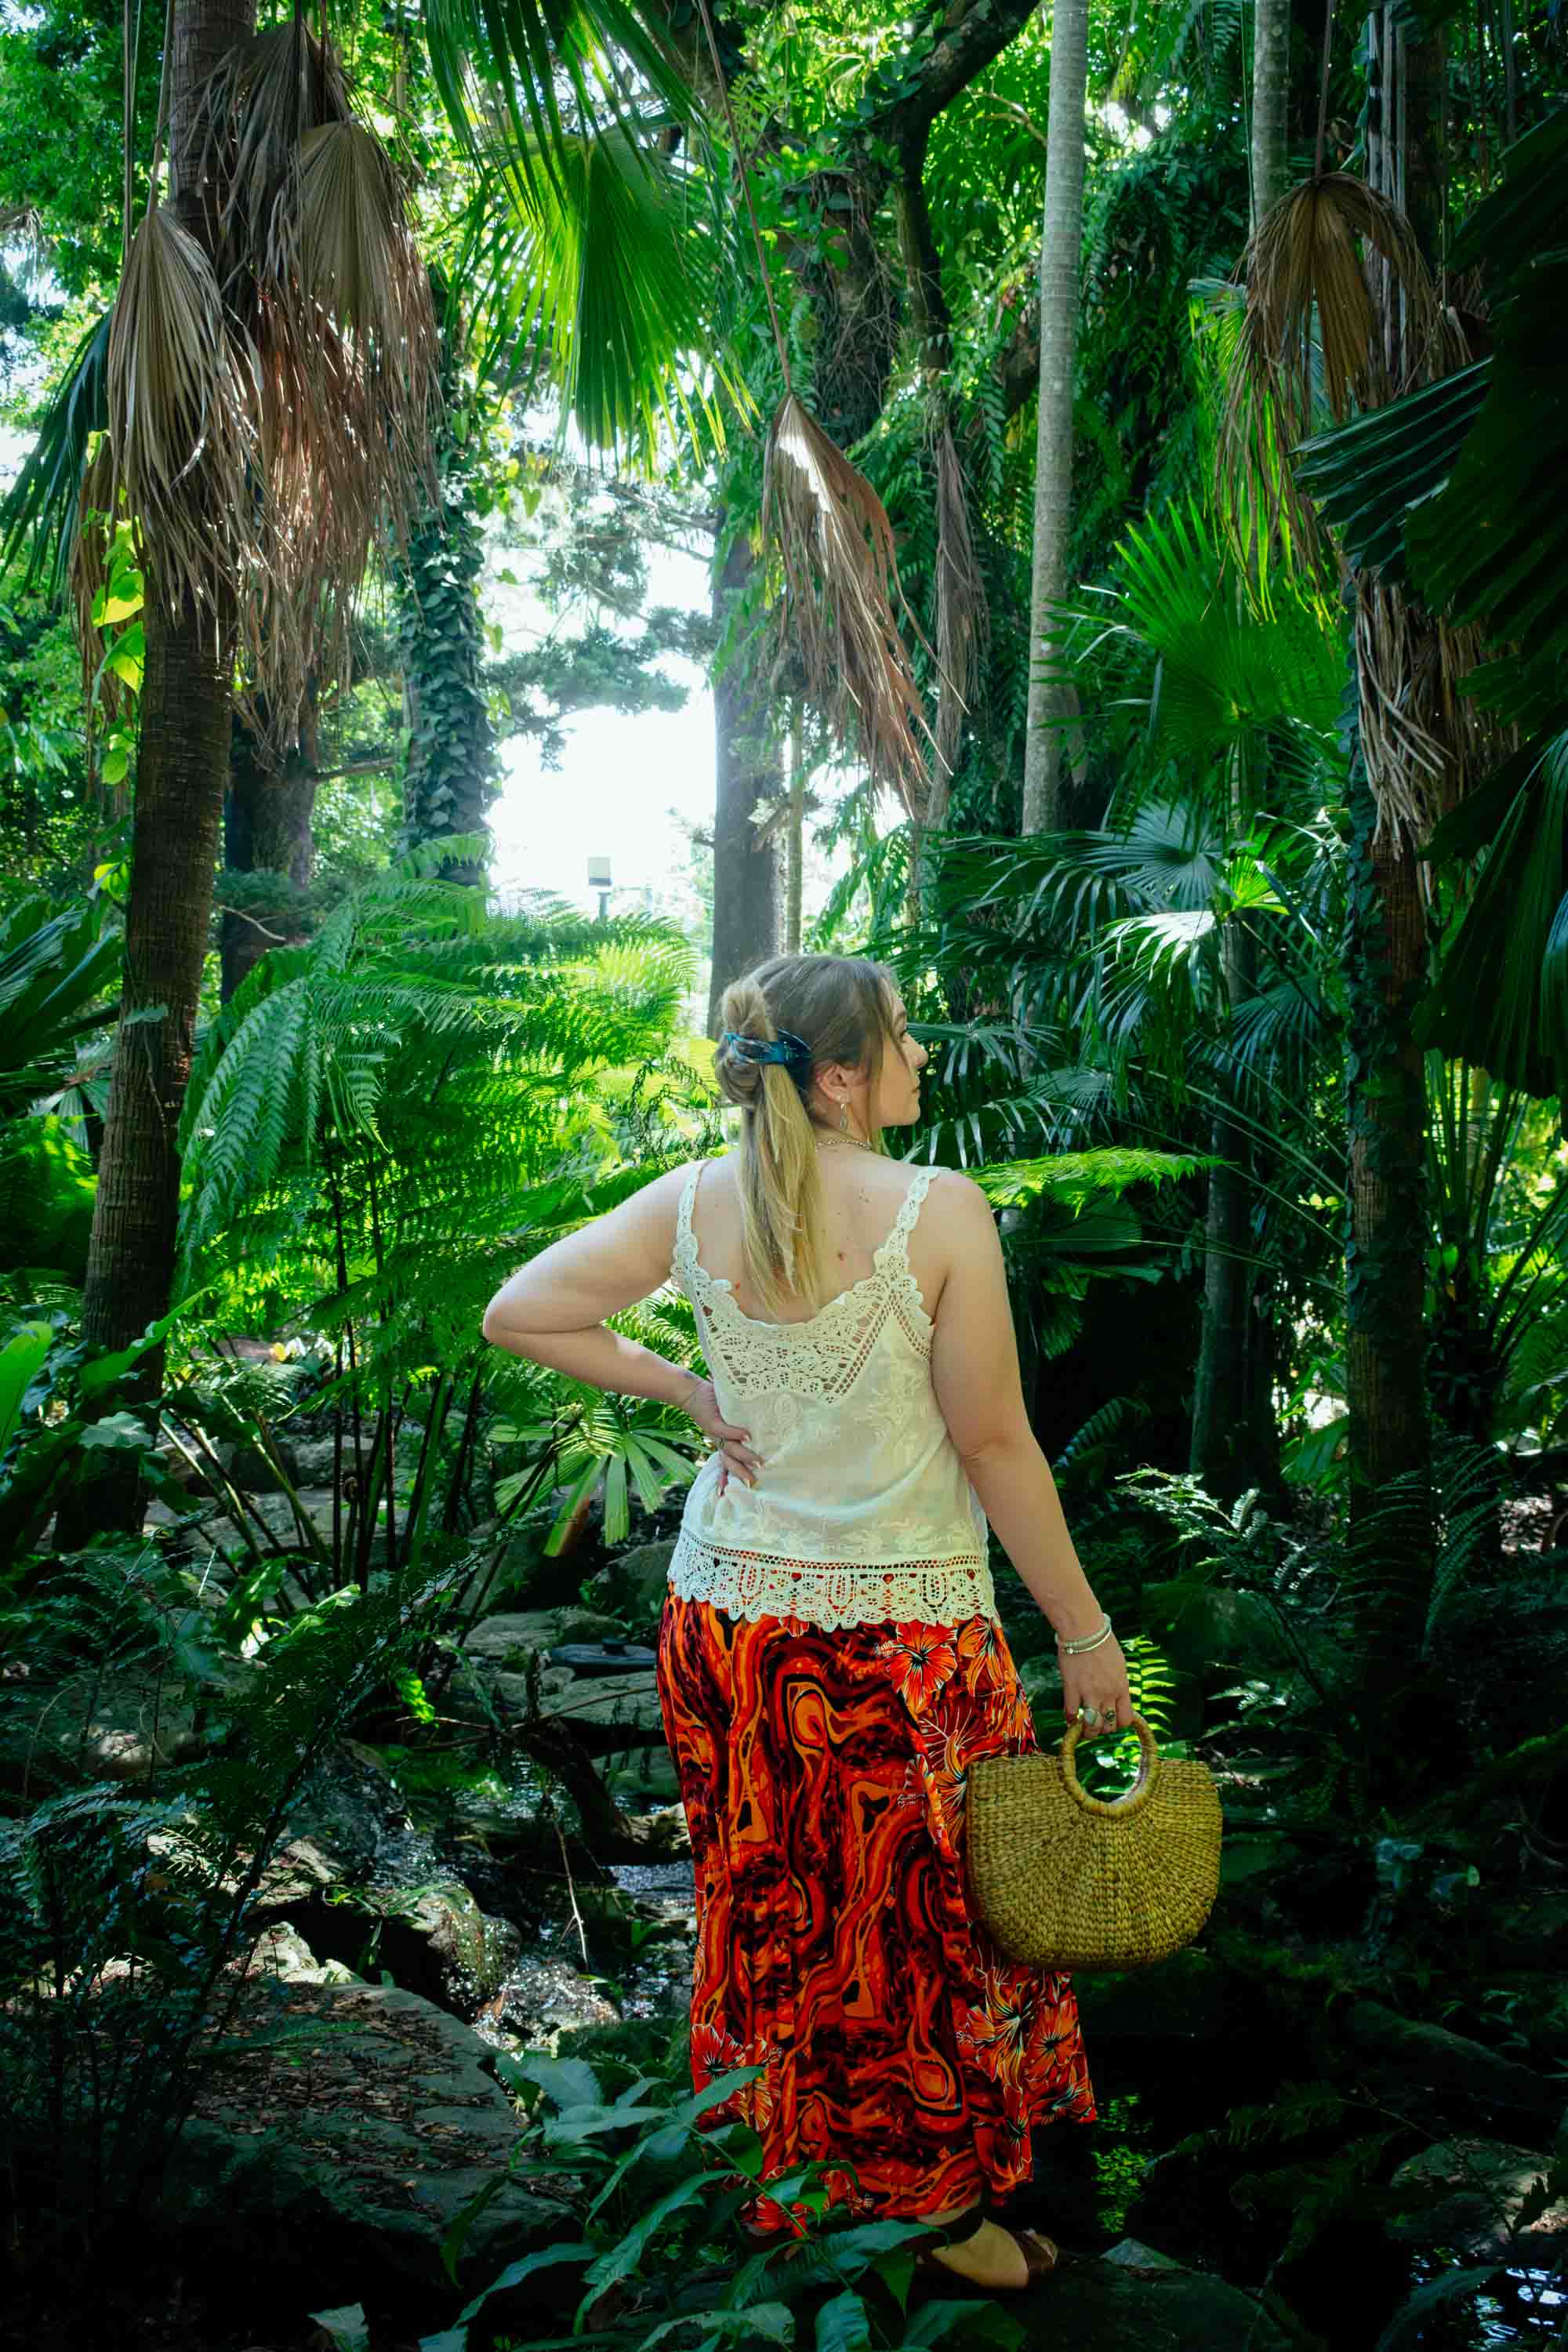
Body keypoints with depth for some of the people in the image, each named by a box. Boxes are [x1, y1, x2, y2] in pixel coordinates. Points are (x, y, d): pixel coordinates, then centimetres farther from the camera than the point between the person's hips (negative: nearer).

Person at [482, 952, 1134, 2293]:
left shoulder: (693, 1202, -5)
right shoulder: (937, 1210, -17)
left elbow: (517, 1315, 1)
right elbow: (994, 1445, -15)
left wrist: (683, 1390, 4)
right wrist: (1085, 1635, -6)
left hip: (730, 1614, 5)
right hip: (903, 1633, -4)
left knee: (768, 1911, 19)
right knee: (923, 1917, 13)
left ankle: (777, 2180, 37)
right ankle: (938, 2200, 28)